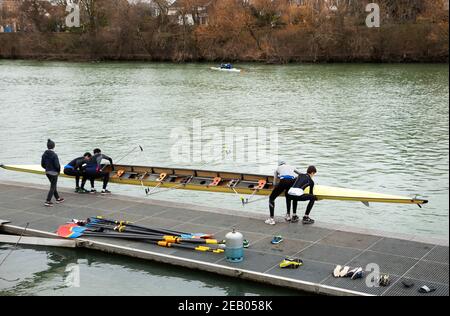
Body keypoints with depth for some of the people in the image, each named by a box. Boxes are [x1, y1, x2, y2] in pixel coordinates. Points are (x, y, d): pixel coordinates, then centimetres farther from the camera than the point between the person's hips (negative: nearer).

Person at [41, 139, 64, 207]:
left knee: (54, 186, 21)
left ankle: (58, 198, 34)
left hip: (47, 172, 7)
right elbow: (57, 165, -20)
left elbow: (42, 164, 5)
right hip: (54, 173, -7)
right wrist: (59, 170, -1)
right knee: (53, 187, 1)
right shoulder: (54, 155, -20)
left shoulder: (44, 154, 1)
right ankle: (48, 201, -4)